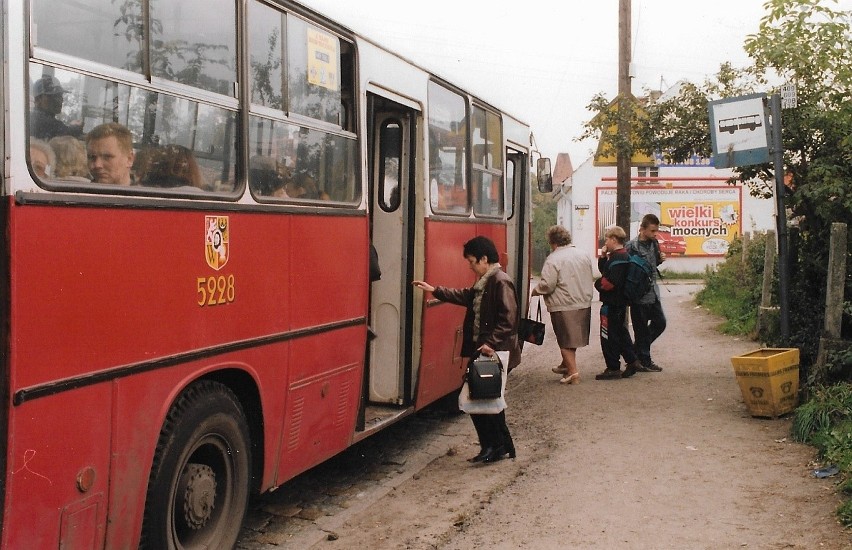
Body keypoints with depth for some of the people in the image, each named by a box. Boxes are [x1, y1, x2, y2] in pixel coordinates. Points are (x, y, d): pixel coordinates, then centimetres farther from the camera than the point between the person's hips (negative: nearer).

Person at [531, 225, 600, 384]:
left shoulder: (553, 259, -14)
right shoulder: (584, 255, 5)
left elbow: (547, 285, -19)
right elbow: (596, 276, 7)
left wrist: (535, 291, 0)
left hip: (563, 307, -7)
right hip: (584, 304, 7)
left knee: (566, 340, 3)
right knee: (573, 337, 20)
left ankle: (573, 372, 0)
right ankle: (565, 365, 34)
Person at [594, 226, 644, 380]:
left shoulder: (617, 258, -20)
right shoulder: (622, 256, 13)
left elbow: (610, 282, -28)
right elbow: (604, 271, 22)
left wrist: (598, 284, -9)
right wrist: (603, 257, 6)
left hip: (611, 303, -10)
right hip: (620, 302, 10)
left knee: (609, 336, -3)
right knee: (620, 332, 19)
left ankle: (613, 369, 2)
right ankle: (632, 361, 23)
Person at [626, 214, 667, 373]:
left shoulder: (654, 243, 7)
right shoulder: (632, 246, -16)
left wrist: (660, 259, -1)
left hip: (653, 292, 8)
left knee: (660, 322, 14)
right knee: (641, 329, 2)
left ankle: (639, 349, 30)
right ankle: (644, 362, 13)